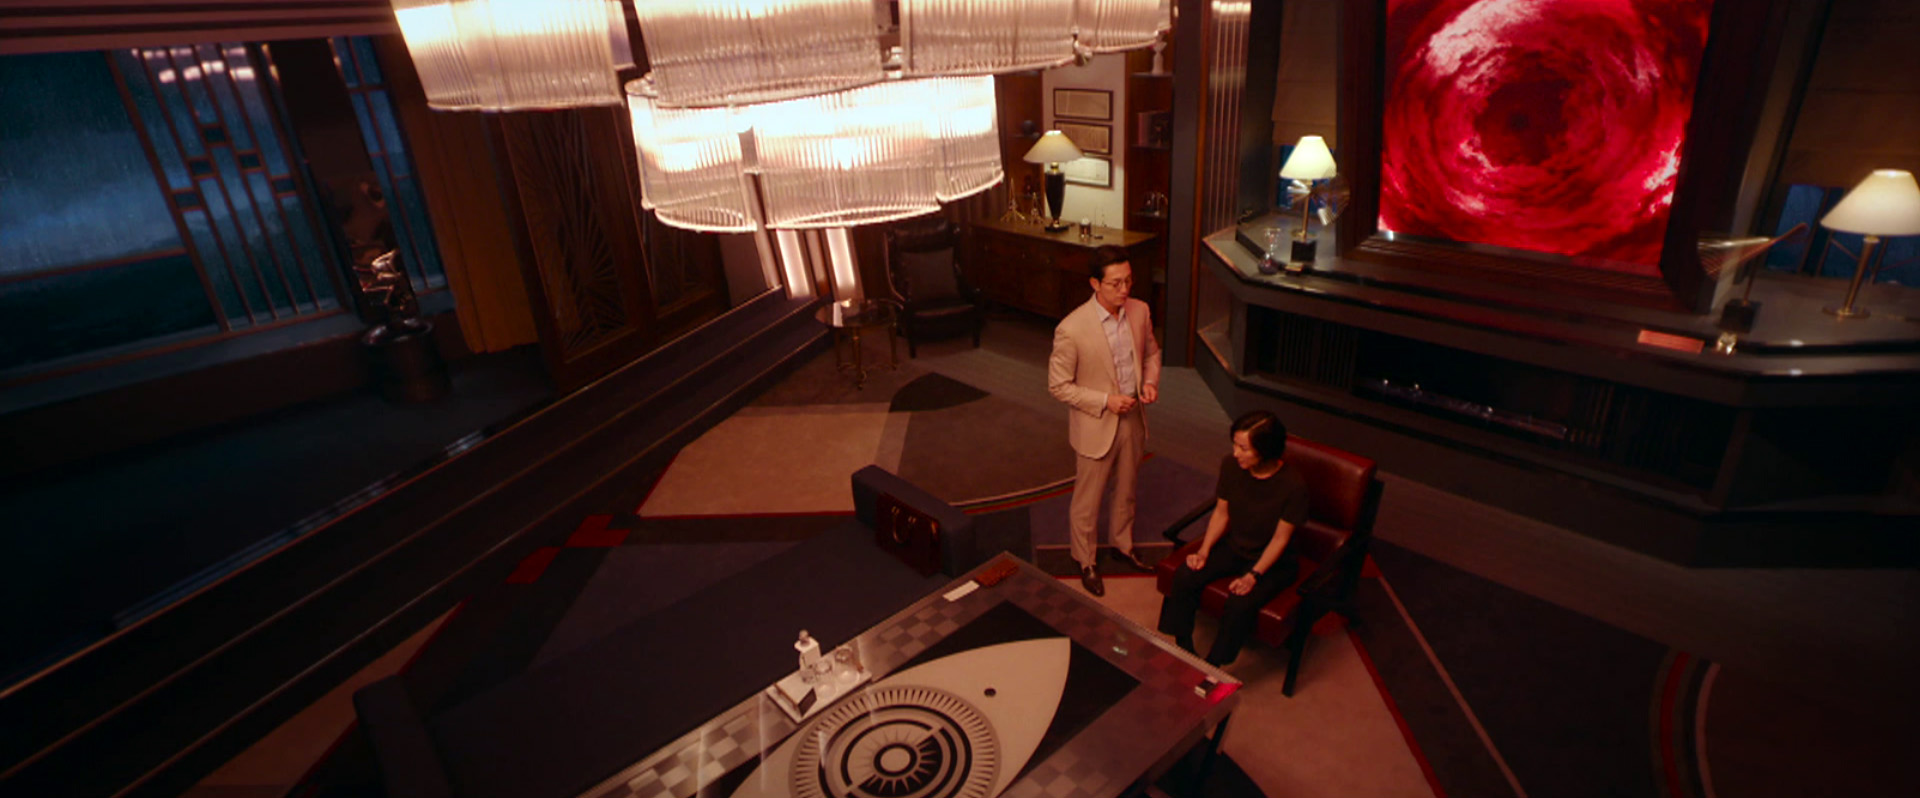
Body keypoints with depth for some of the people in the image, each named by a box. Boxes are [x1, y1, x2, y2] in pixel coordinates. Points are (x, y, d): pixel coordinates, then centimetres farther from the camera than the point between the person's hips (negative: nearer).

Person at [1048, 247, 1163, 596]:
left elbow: (1151, 352, 10)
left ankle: (1122, 545, 49)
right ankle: (1085, 561, 36)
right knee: (1088, 500, 13)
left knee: (1126, 490, 25)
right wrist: (1105, 401, -24)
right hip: (1096, 426, -5)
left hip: (1132, 419, 5)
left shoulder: (1139, 311, -8)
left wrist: (1151, 381, -9)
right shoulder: (1071, 329, -26)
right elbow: (1058, 386, -18)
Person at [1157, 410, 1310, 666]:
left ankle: (1210, 667, -6)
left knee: (1240, 604, -28)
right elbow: (1221, 513, 1)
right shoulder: (1231, 466, -11)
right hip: (1233, 546, 5)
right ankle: (1183, 650, 0)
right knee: (1184, 577, -18)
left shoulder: (1292, 484, -24)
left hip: (1272, 560, -4)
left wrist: (1253, 575, -23)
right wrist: (1204, 550, -10)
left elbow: (1280, 538, -16)